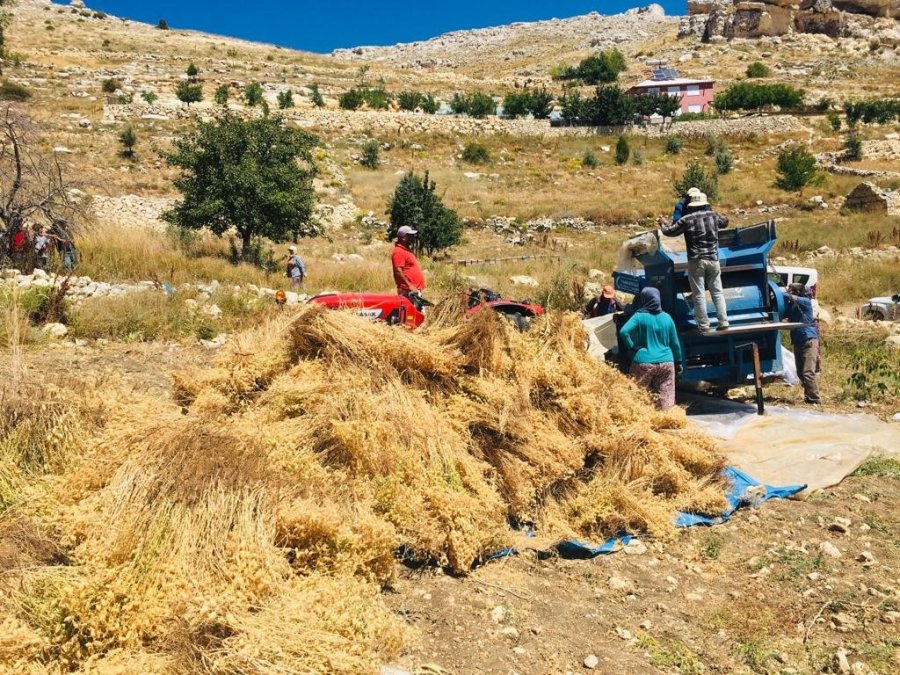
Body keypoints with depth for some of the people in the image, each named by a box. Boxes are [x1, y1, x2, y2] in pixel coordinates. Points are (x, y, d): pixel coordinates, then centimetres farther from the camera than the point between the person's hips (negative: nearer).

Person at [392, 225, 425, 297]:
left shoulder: (407, 250, 17)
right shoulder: (398, 252, -14)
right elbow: (398, 272, -22)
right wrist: (410, 286, -24)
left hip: (414, 290, 11)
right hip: (407, 291, -11)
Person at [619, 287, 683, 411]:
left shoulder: (639, 316, -5)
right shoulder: (666, 317, 6)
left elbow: (623, 332, -20)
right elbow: (675, 343, 11)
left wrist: (633, 346, -7)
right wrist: (678, 362, 20)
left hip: (643, 363, -3)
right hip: (666, 363, 3)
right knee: (665, 402, 8)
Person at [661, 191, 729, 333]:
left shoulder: (687, 219, -3)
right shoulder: (713, 216, 8)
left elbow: (669, 231, 4)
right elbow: (725, 222, 29)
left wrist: (663, 225, 25)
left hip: (696, 261, -3)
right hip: (713, 259, 3)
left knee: (699, 294, 1)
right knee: (717, 292, 10)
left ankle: (703, 325, 2)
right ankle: (723, 322, 8)